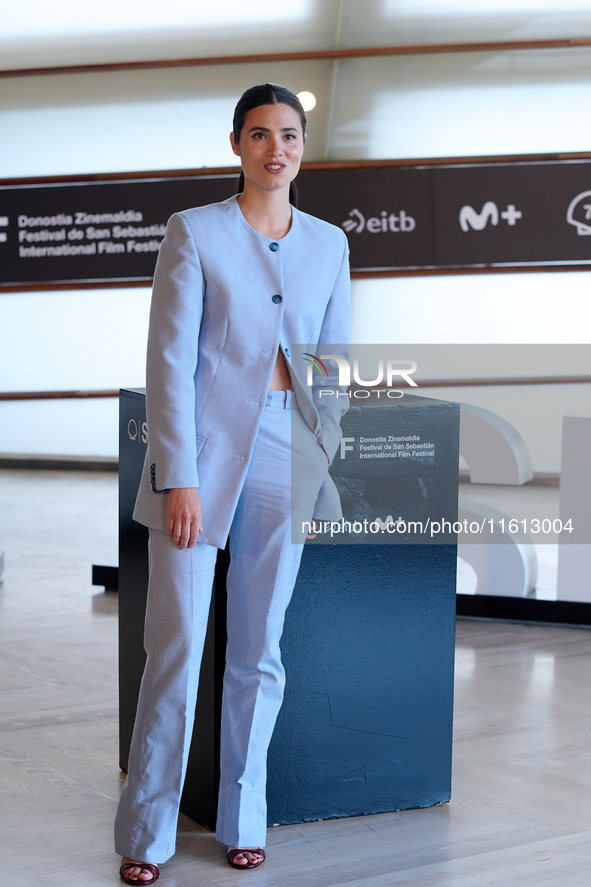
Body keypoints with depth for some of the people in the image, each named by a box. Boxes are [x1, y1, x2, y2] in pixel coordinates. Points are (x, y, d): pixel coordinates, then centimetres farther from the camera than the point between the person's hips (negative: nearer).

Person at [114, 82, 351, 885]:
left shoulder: (329, 244, 13)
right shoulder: (194, 231, 1)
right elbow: (170, 359, -5)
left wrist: (331, 464, 8)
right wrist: (178, 476, -12)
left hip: (287, 456, 4)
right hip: (204, 445, -3)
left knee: (260, 650, 8)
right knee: (177, 644, -3)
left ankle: (243, 819, 21)